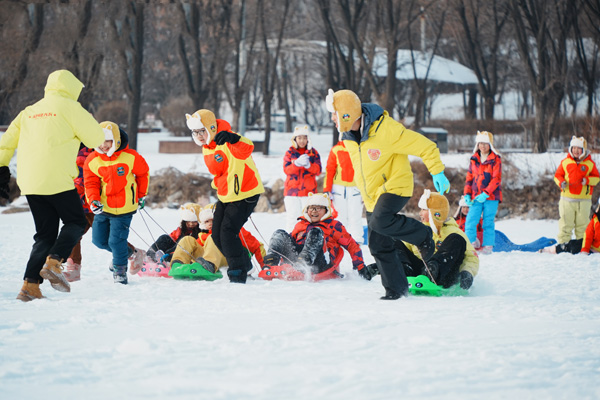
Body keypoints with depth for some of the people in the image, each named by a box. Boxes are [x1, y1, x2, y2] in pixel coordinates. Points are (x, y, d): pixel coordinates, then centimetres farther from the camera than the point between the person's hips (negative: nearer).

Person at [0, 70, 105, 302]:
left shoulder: (29, 112, 19)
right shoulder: (69, 107, 0)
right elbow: (96, 138, 0)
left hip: (29, 184, 6)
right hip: (57, 180, -6)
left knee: (45, 234, 11)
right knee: (75, 223, 10)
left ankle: (30, 285, -1)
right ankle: (53, 262, -14)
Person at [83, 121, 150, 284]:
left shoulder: (130, 157, -10)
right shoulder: (92, 161, -5)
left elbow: (143, 173, 7)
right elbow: (91, 183, -2)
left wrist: (142, 195, 12)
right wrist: (93, 201, -19)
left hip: (124, 208, -4)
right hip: (103, 208, 4)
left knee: (116, 240, -10)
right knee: (99, 240, 8)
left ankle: (120, 271, 13)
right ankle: (131, 253, 31)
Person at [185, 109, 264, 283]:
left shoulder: (226, 143, -22)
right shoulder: (207, 149, 8)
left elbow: (246, 149, -44)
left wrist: (232, 138, -61)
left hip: (245, 195, -9)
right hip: (225, 196, 10)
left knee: (228, 232, -18)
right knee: (217, 235, 8)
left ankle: (238, 273, -9)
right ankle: (245, 264, 27)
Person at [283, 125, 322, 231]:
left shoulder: (313, 153, 9)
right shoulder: (289, 153, 8)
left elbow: (318, 170, -2)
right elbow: (286, 170, -5)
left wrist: (308, 165, -21)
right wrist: (297, 163, -23)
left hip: (308, 190, 0)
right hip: (292, 190, 0)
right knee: (292, 217, -3)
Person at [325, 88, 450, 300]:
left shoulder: (386, 130, -26)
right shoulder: (348, 136, -3)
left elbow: (426, 146, -19)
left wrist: (437, 173, -20)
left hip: (395, 185, -7)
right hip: (371, 195, 7)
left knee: (380, 221, -31)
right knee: (378, 245, 3)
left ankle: (423, 235, -8)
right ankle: (396, 288, 15)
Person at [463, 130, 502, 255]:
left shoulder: (496, 159, -2)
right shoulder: (474, 159, 12)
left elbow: (496, 179, -8)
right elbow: (469, 177, 17)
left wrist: (486, 193, -17)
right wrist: (467, 194, 6)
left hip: (491, 197, -4)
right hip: (476, 197, 4)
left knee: (488, 222, -1)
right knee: (470, 220, -5)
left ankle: (488, 246, 6)